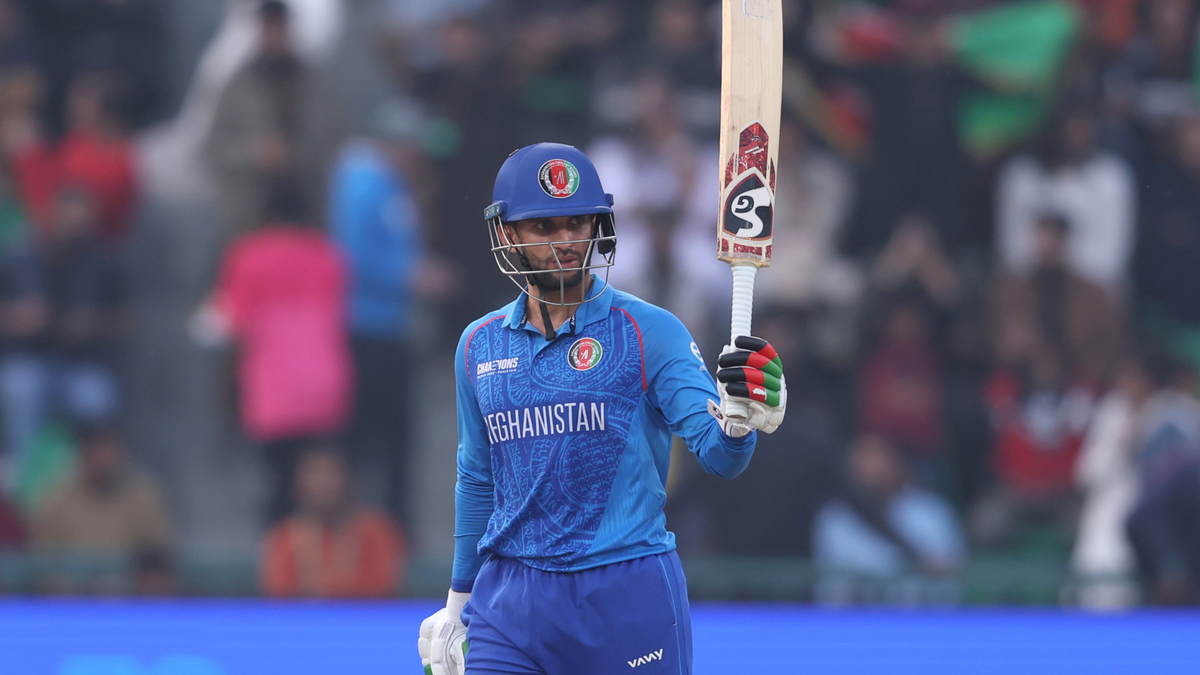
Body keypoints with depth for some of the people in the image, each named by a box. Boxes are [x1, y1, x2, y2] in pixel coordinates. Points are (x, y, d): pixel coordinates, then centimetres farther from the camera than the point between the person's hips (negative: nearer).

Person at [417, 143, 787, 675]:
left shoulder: (647, 332, -3)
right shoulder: (479, 346, 10)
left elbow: (717, 454, -13)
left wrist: (737, 420, -36)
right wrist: (458, 601, 25)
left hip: (629, 596, -3)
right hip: (509, 603, 3)